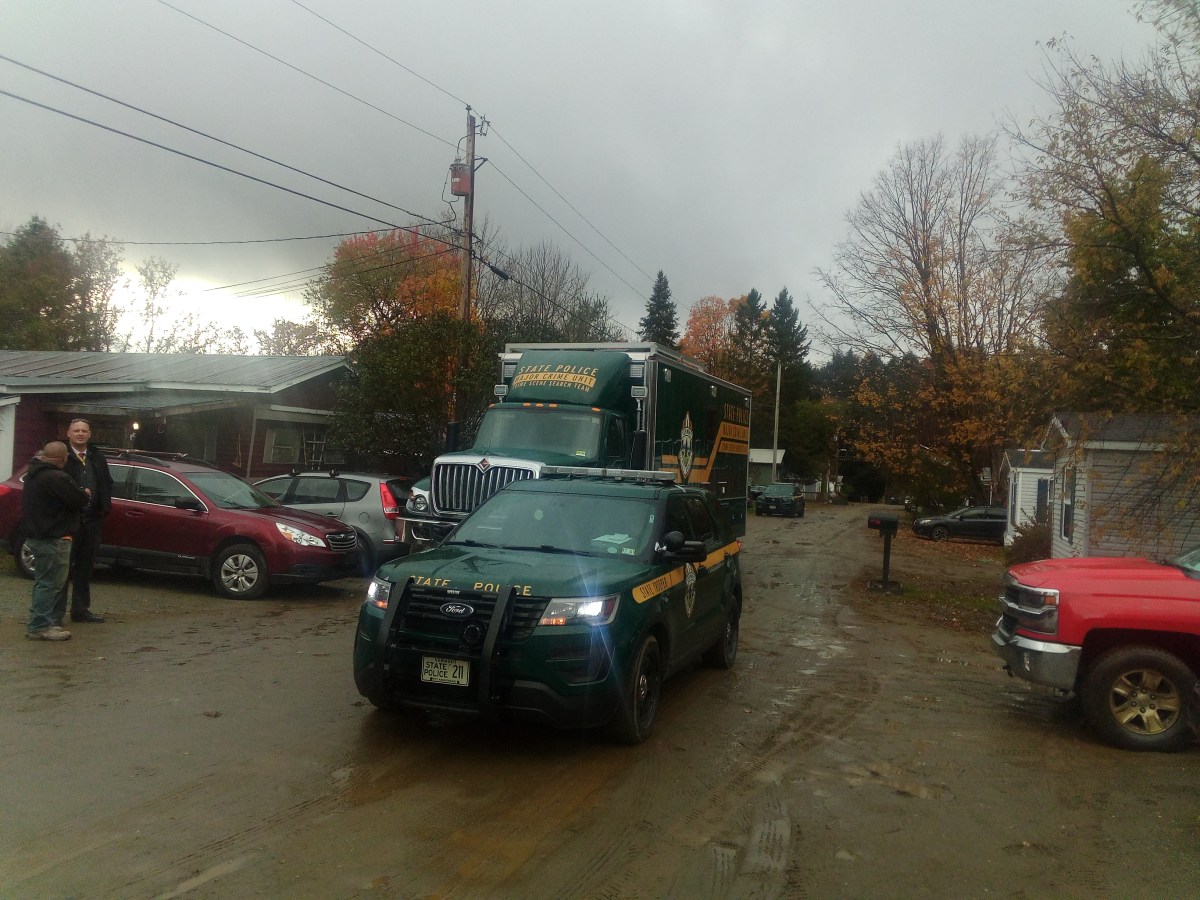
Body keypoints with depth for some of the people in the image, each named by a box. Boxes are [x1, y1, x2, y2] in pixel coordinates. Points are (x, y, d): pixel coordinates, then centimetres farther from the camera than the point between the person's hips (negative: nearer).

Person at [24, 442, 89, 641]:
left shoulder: (34, 473, 12)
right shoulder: (55, 478, -22)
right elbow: (79, 500, -21)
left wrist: (80, 494, 13)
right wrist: (85, 494, 0)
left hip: (36, 535, 11)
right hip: (53, 538, -11)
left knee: (44, 582, 18)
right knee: (50, 583, -5)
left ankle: (42, 622, 24)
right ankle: (40, 626, -3)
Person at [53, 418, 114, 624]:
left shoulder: (97, 457, 12)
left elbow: (107, 483, 18)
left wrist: (104, 505, 7)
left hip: (92, 520, 6)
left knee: (85, 568, 14)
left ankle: (81, 609, 23)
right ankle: (56, 613, 2)